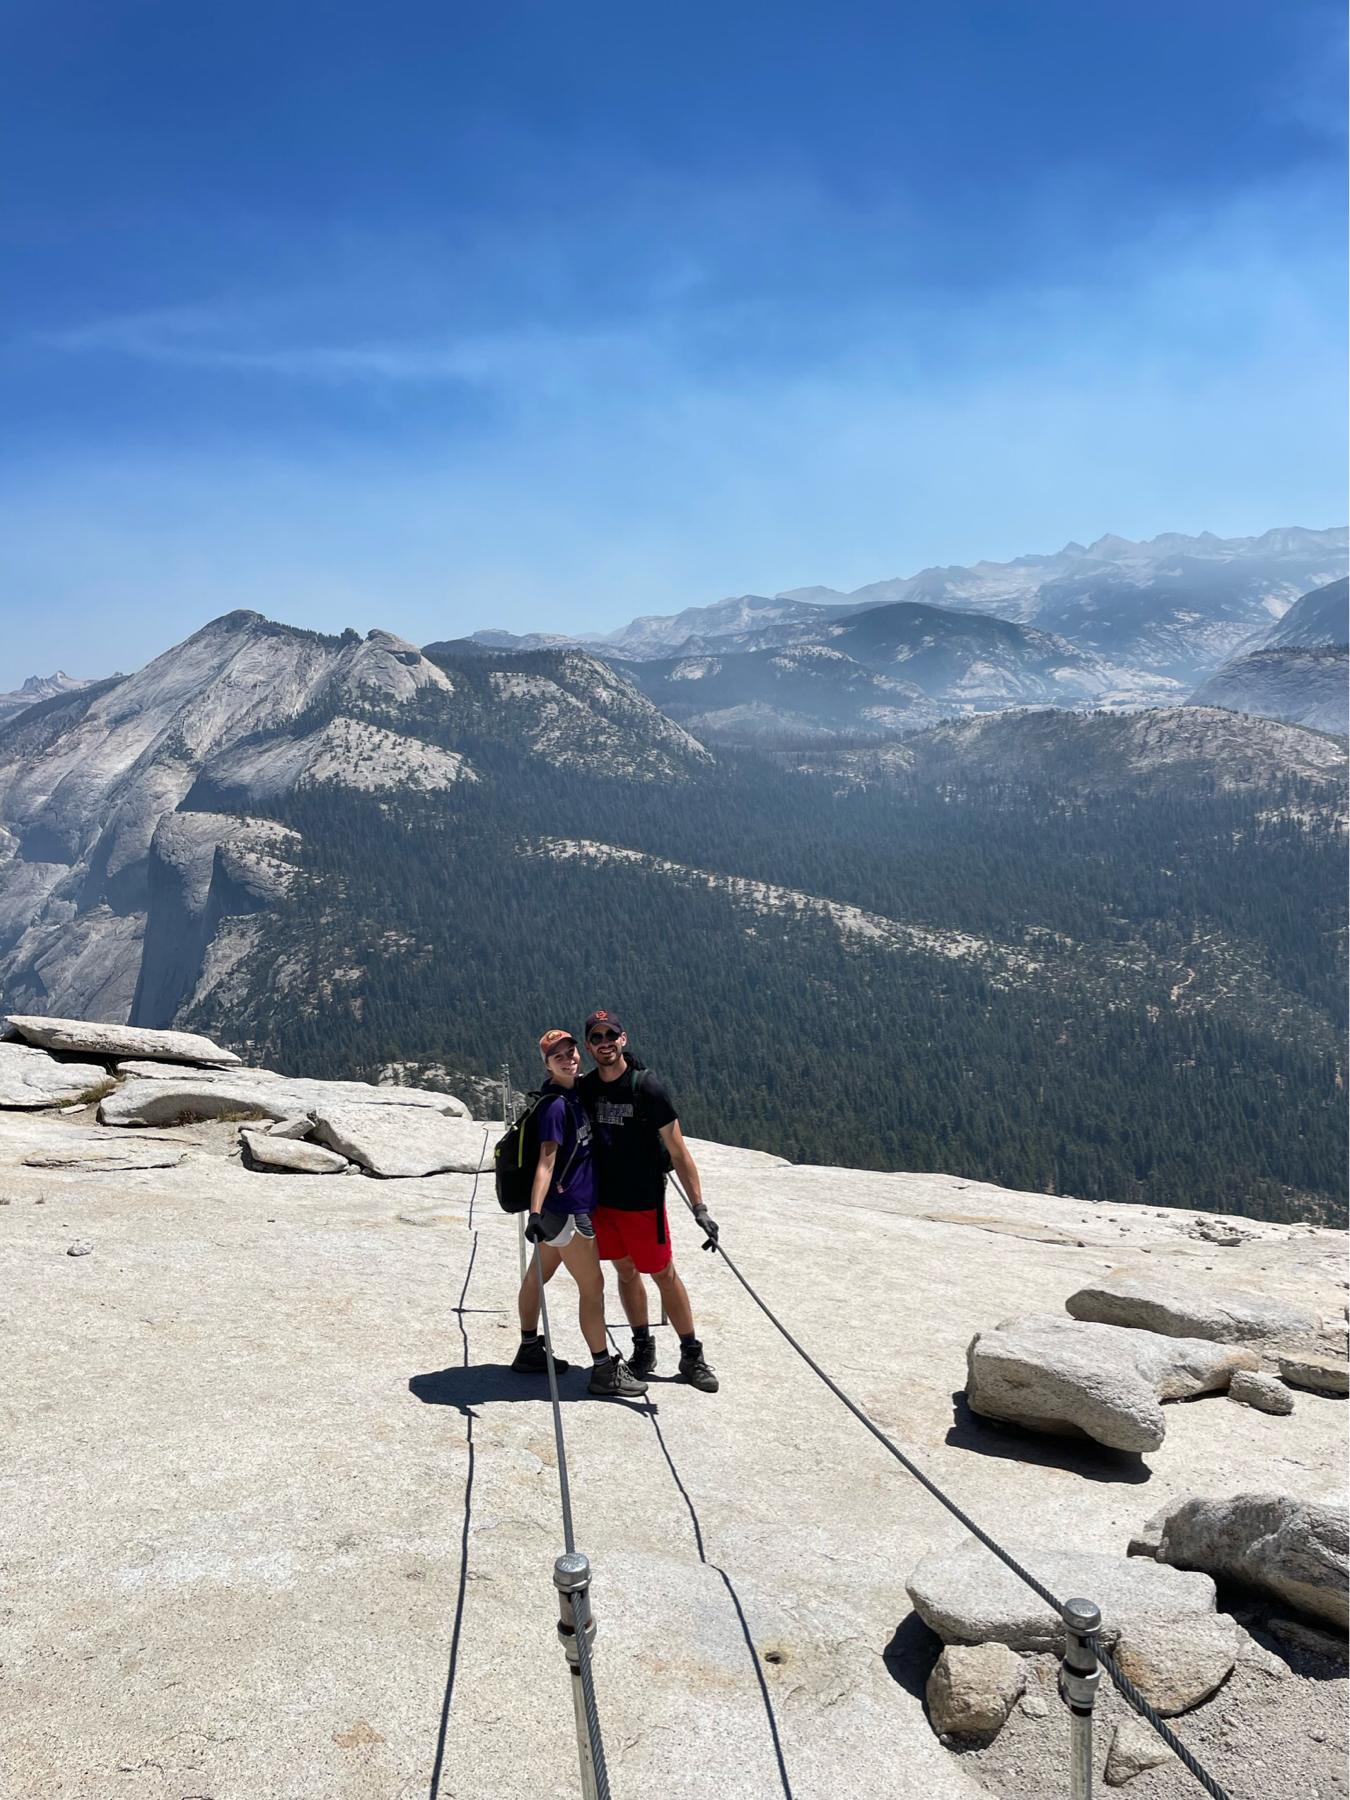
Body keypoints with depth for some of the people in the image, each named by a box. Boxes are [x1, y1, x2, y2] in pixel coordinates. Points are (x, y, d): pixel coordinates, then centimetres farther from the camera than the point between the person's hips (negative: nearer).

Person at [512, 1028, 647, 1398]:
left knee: (538, 1275, 19)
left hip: (565, 1207, 9)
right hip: (567, 1208, -9)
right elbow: (546, 1160, -28)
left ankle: (529, 1350, 33)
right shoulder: (556, 1105, -20)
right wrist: (535, 1212, -34)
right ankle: (604, 1371, 5)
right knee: (592, 1285, -2)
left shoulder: (577, 1093, 7)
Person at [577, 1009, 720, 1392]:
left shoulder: (648, 1087, -16)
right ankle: (642, 1346, 29)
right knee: (626, 1272, 14)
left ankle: (692, 1355, 16)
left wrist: (699, 1207, -19)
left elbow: (678, 1150, -15)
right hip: (603, 1199, 4)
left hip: (643, 1201, -4)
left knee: (664, 1275, 3)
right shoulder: (585, 1089, -2)